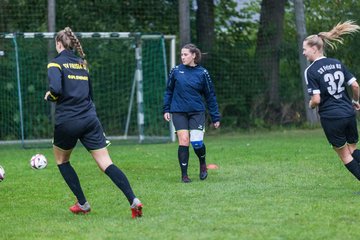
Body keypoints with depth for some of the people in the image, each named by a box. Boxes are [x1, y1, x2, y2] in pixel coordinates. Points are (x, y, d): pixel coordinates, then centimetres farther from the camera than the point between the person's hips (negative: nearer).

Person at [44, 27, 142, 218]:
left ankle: (82, 204, 18)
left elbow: (56, 89, -21)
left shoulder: (56, 64, -3)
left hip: (67, 121, -4)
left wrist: (49, 96, -1)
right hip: (89, 119, 4)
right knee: (106, 163, -3)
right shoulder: (82, 64, 16)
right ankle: (133, 200, -20)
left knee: (62, 160, 22)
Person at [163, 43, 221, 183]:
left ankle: (203, 164, 21)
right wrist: (166, 109, 4)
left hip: (197, 112, -1)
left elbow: (210, 96, 6)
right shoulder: (176, 71, 3)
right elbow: (169, 91, 12)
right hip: (178, 112, 1)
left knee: (196, 142, -11)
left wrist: (215, 117, 5)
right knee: (183, 141, -9)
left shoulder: (202, 73, 1)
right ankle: (184, 174, 2)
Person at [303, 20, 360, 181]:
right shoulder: (337, 64, 6)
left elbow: (316, 100, -18)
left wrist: (311, 105, 5)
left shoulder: (311, 71, -11)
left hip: (331, 117, -5)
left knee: (345, 155, 9)